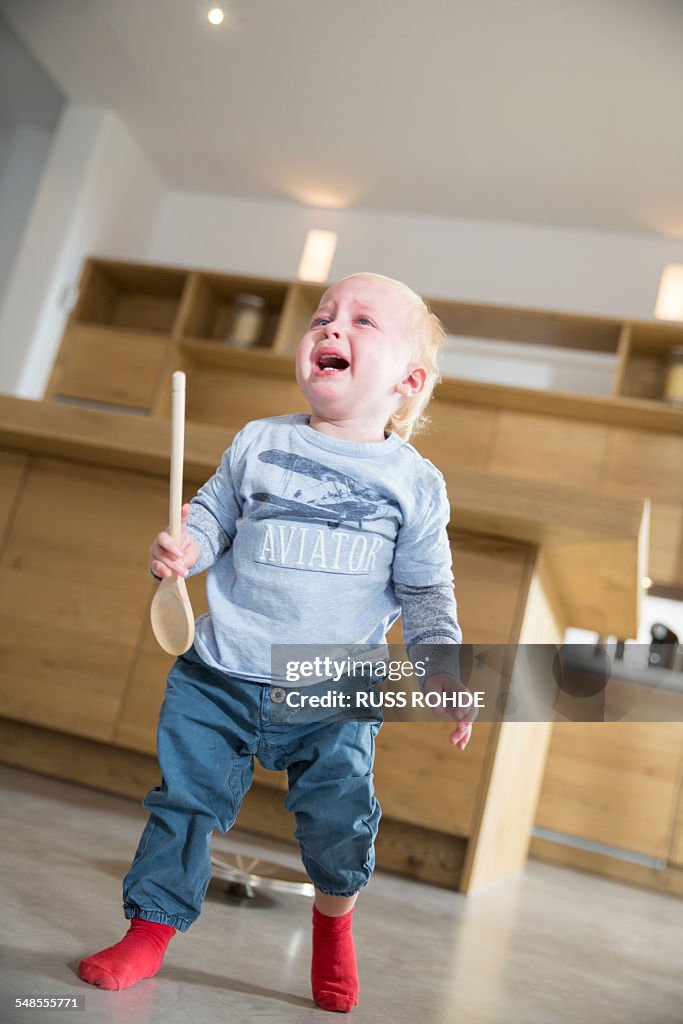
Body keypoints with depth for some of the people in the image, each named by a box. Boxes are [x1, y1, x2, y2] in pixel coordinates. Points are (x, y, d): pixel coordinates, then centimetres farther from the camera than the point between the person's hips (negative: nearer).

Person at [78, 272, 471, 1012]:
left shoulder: (415, 481, 0)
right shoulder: (258, 444, 1)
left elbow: (425, 589, 6)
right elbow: (212, 517, 7)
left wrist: (443, 668, -2)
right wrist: (180, 548, -14)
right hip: (221, 677, 2)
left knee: (341, 817, -4)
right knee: (184, 801, 7)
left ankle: (333, 921, 29)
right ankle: (151, 930, 30)